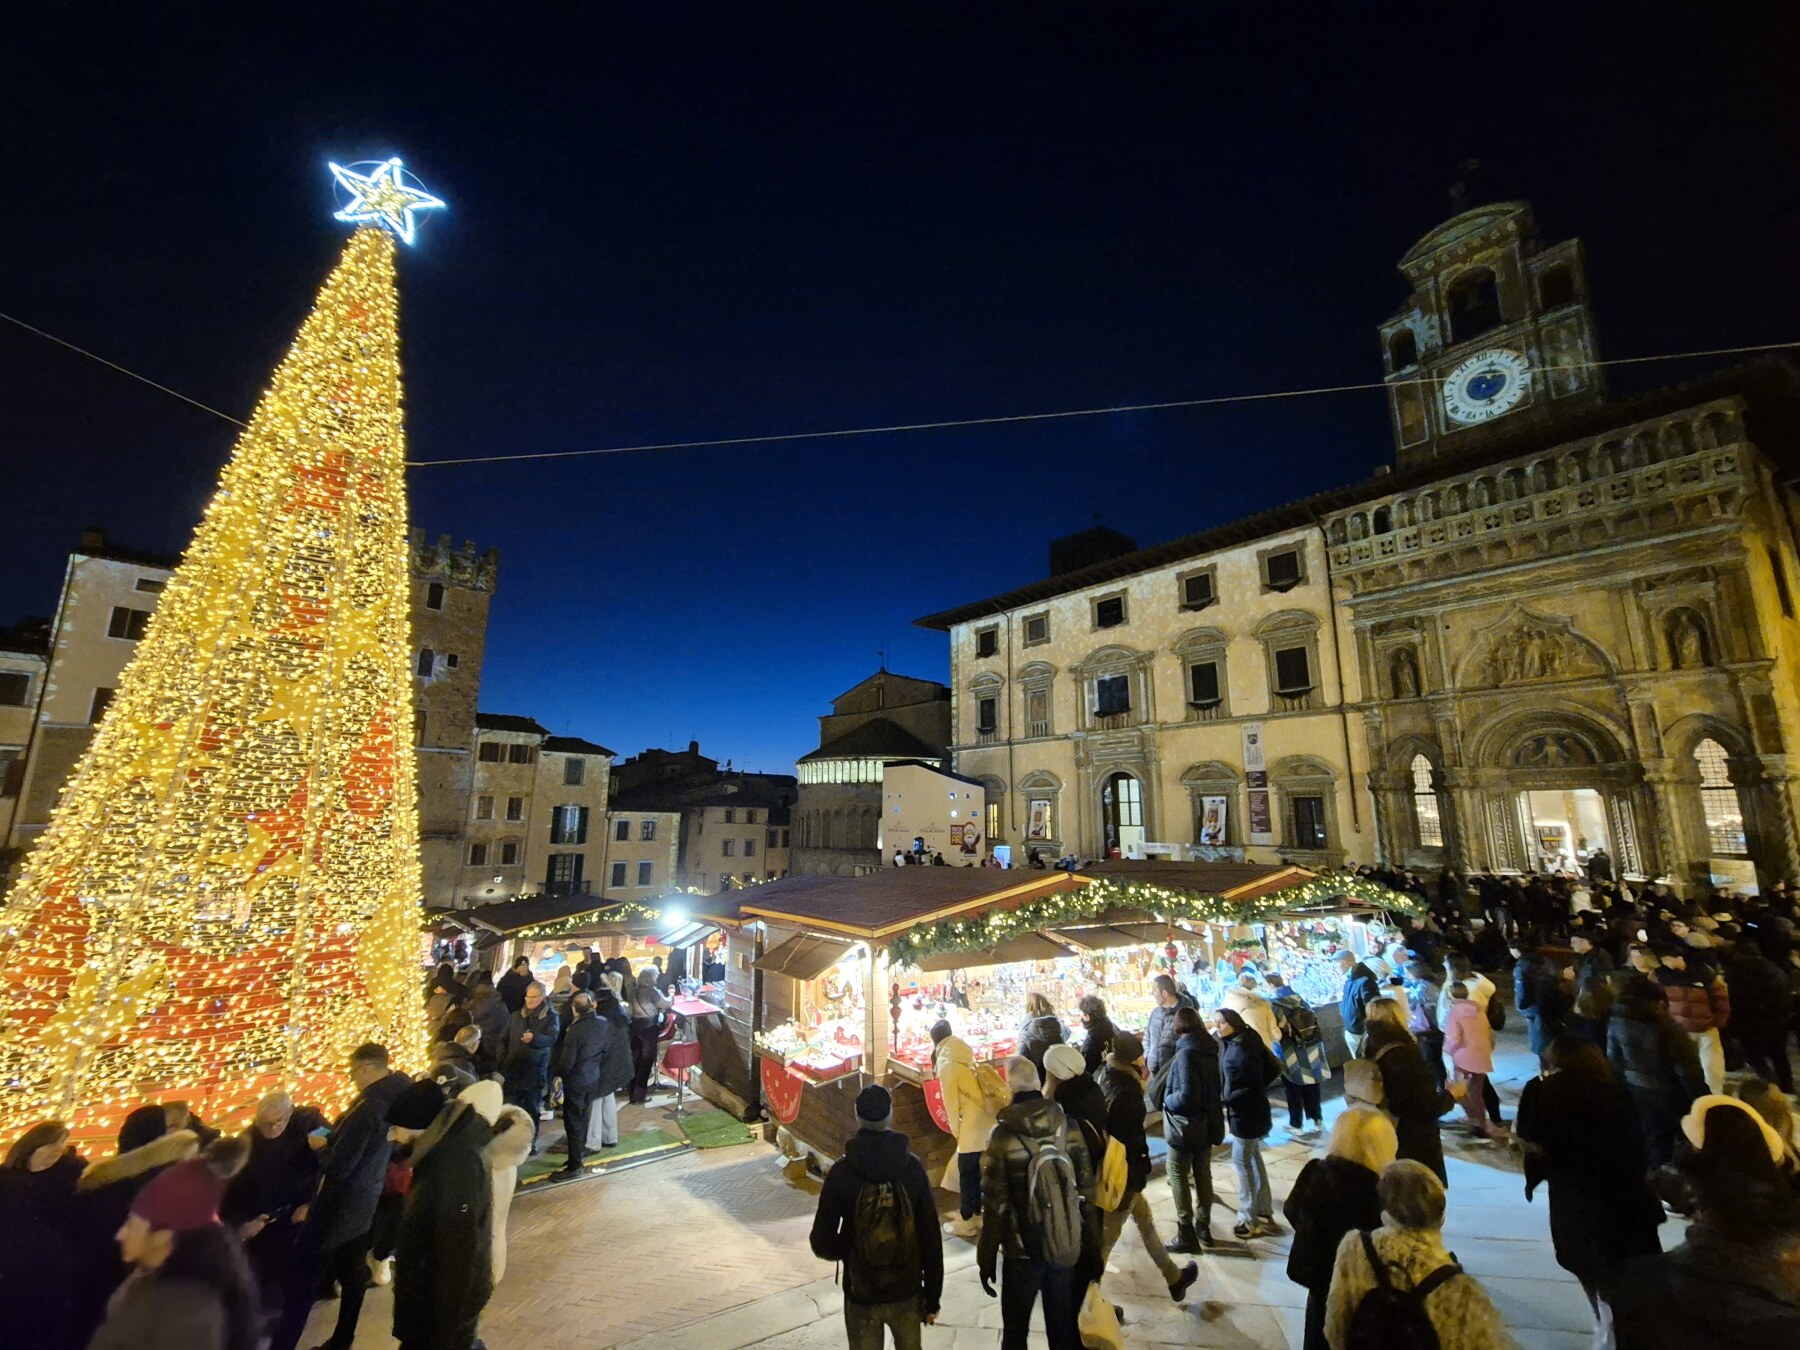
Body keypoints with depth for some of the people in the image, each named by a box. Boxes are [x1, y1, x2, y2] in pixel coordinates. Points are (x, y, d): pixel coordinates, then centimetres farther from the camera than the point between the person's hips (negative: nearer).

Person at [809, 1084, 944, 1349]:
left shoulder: (842, 1172, -17)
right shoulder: (913, 1167, -14)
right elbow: (931, 1238, -9)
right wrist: (932, 1296, 3)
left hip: (861, 1293, -1)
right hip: (907, 1290, 1)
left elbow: (822, 1243, -11)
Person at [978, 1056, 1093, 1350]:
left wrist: (986, 1259, -3)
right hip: (1066, 1249, 3)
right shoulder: (1069, 1128, -9)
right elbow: (1086, 1191, -2)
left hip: (1022, 1252, -3)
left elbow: (995, 1205, -14)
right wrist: (1091, 1239, 11)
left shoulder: (1003, 1136, -19)